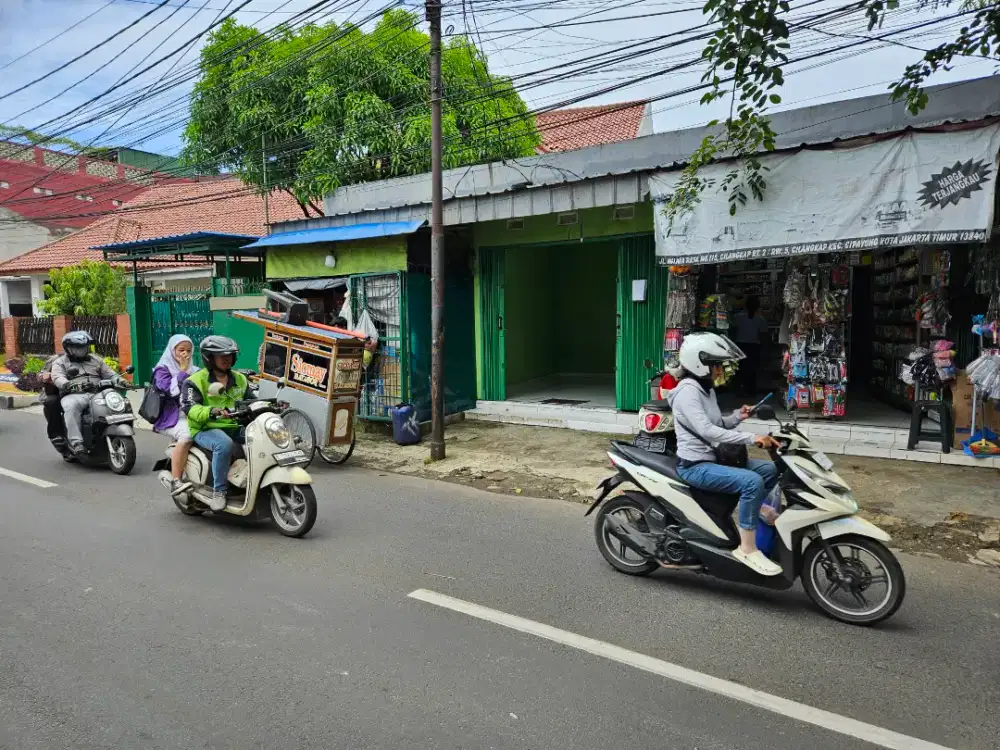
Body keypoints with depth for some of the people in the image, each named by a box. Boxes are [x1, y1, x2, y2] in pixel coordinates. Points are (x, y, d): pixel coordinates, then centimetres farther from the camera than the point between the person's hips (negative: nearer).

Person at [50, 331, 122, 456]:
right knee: (71, 406, -39)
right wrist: (69, 385, -27)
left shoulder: (96, 359, 27)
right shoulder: (60, 362, 15)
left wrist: (120, 381, -1)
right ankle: (76, 443, -41)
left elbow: (109, 374, 22)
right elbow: (58, 378, -4)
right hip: (74, 395, -3)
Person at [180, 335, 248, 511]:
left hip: (235, 428, 6)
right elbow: (189, 407, -17)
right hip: (205, 429, -6)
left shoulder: (240, 379, 16)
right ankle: (219, 490, -25)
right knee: (224, 444, -38)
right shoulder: (195, 381, -3)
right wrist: (211, 411, -37)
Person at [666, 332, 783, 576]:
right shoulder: (687, 391, -18)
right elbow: (706, 431, -29)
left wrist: (737, 416, 0)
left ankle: (749, 517, 15)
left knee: (769, 470, 7)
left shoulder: (706, 389, 14)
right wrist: (751, 438, -33)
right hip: (695, 466, -10)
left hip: (712, 458, 10)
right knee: (751, 481, -27)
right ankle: (747, 549, -18)